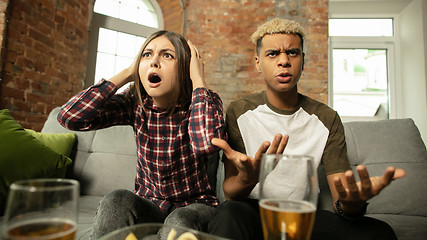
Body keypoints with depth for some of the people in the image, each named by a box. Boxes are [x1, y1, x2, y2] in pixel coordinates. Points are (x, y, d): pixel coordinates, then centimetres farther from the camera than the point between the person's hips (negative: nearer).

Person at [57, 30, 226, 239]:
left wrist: (198, 78, -25)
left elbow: (208, 144, -37)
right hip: (148, 204, 3)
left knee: (180, 222, -34)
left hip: (193, 206, -2)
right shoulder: (135, 103, -7)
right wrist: (127, 73, -15)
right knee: (117, 201, -28)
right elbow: (69, 116, -18)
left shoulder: (204, 102, -14)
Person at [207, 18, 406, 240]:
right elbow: (230, 195, -10)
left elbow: (341, 198, -4)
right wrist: (246, 179, -35)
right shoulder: (239, 112, -6)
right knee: (228, 214, -36)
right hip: (253, 210, -2)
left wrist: (352, 204, -29)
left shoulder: (327, 119, 0)